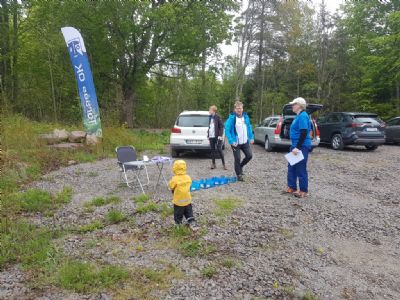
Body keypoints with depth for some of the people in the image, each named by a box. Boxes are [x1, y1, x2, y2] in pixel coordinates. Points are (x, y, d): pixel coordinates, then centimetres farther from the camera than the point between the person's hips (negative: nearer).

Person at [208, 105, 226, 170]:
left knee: (219, 150, -5)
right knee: (212, 150, 9)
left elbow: (221, 126, -10)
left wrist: (220, 135, -16)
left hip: (217, 136, -7)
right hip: (211, 136, 7)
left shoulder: (217, 117, -7)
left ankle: (223, 164, 4)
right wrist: (208, 134, 14)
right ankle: (213, 164, 16)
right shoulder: (210, 117, 13)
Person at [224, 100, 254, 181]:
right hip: (236, 143, -4)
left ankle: (241, 166, 30)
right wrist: (231, 141, -21)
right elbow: (227, 130, -14)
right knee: (237, 159, 2)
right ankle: (239, 175, 19)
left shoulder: (246, 117, 4)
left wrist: (251, 138, 6)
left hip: (245, 142, 5)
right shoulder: (231, 118, -12)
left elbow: (249, 128, 14)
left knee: (249, 155, 3)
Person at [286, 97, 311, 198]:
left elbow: (304, 133, -23)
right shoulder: (298, 116, 14)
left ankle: (304, 191, 9)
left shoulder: (303, 116, -16)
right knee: (291, 167, 15)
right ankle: (292, 187, 25)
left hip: (302, 147, -10)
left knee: (301, 169, -2)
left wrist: (297, 147, -24)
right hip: (296, 146, 10)